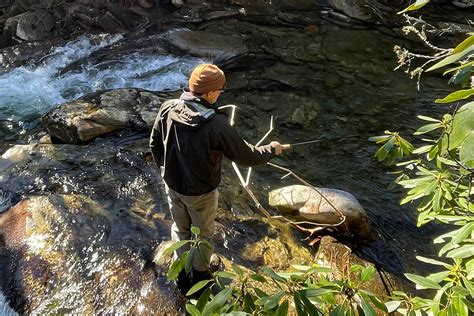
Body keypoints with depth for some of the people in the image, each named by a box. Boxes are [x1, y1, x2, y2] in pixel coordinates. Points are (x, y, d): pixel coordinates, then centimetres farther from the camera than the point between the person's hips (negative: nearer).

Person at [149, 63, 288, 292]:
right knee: (203, 234, 22)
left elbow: (155, 144, 0)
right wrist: (271, 150, 0)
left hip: (172, 186, 5)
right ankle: (200, 276, 46)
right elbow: (247, 157, -19)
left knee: (180, 229, 27)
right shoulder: (217, 125, -30)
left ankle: (182, 276, 47)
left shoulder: (168, 109, -14)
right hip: (201, 193, -5)